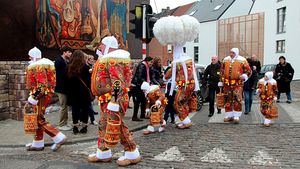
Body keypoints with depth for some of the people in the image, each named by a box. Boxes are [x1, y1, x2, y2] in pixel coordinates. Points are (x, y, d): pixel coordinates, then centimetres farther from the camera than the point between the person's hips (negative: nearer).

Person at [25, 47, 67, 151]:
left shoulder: (34, 66, -14)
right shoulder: (48, 63, 15)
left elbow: (41, 85, -24)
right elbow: (51, 80, 17)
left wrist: (34, 97, -20)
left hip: (40, 95, -10)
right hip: (48, 93, 10)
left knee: (40, 120, -5)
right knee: (38, 119, 16)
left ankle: (59, 137, -8)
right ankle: (37, 144, 23)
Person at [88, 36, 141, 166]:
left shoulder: (113, 59, -16)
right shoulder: (109, 58, 19)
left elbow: (118, 82, -26)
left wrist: (115, 100, -30)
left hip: (114, 98, -11)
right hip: (107, 98, 11)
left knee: (116, 126, -7)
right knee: (104, 125, 16)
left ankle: (133, 154, 5)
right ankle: (103, 153, 28)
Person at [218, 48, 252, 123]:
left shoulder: (242, 60, 0)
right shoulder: (225, 60, 12)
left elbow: (248, 71, 3)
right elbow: (222, 71, 18)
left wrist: (244, 76, -17)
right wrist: (221, 81, 16)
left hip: (237, 84, -4)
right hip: (227, 83, 4)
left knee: (237, 99, -10)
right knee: (228, 100, 8)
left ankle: (236, 116, -1)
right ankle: (228, 115, 19)